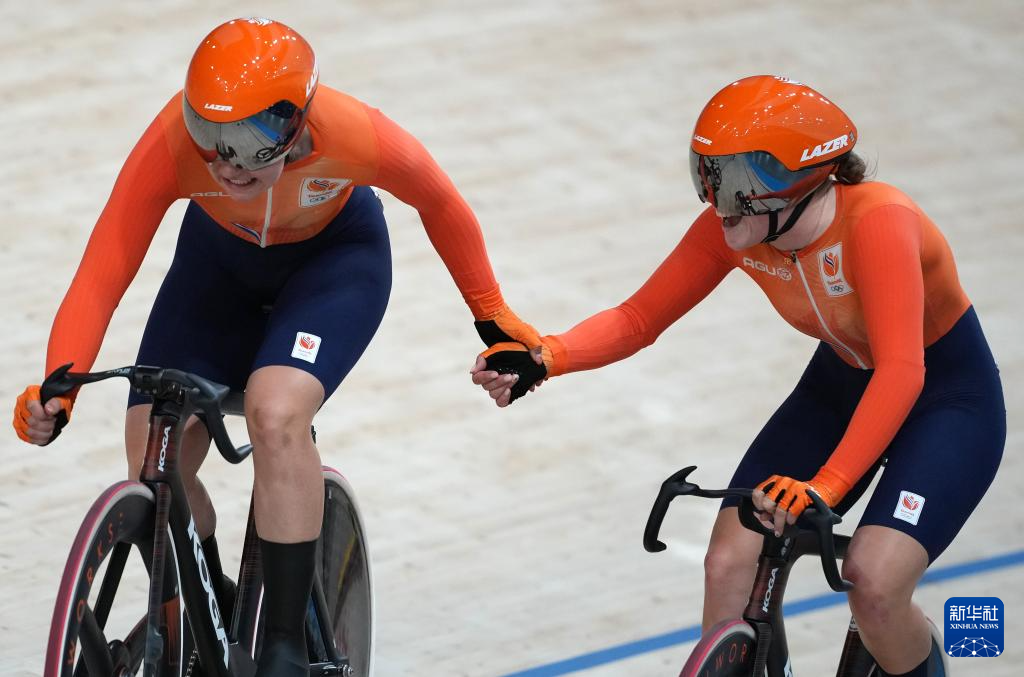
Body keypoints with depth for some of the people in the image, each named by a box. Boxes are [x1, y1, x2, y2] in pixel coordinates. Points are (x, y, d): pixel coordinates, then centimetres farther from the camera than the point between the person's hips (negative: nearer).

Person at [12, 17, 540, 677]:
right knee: (154, 462, -8)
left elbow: (440, 204, -15)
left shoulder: (356, 138, -37)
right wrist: (56, 393, -50)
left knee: (276, 413, -30)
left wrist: (492, 315, -2)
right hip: (221, 256, 2)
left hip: (337, 254, -2)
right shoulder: (173, 145, -36)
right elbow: (100, 277, -35)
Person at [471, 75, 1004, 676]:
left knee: (875, 583, -24)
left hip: (953, 398, -6)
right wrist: (541, 360, -31)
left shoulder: (876, 221, -34)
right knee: (729, 565, -13)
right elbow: (638, 320, -12)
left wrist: (822, 487, -52)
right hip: (840, 385, 6)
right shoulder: (733, 229, -17)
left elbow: (901, 373, -42)